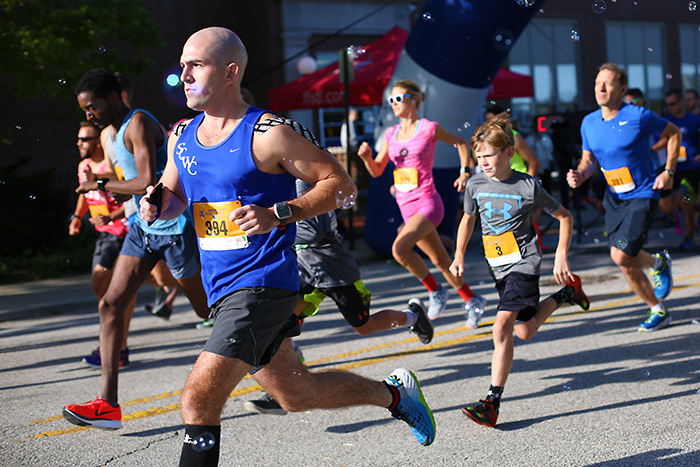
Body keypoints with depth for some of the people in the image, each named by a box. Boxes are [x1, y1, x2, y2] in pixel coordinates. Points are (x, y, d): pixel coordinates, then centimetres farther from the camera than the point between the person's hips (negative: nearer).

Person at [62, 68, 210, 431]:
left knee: (210, 308, 3)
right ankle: (108, 404, -3)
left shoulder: (139, 124, -17)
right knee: (110, 305, -2)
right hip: (144, 227, 9)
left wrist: (102, 185, -16)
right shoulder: (117, 130, 13)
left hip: (172, 227, -9)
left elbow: (148, 183, -26)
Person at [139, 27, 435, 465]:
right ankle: (394, 392, 41)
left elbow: (341, 183, -8)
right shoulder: (182, 136, 8)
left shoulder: (268, 134, -13)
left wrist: (278, 215, -20)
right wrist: (158, 206, -3)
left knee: (200, 399, -17)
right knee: (298, 394, 20)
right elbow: (174, 195, 21)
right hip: (223, 290, 8)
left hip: (263, 284, -8)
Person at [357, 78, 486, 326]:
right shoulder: (390, 134, 9)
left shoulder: (429, 128, -7)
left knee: (399, 248, -25)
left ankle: (437, 292, -6)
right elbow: (377, 171, 13)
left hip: (428, 203, -6)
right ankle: (472, 301, 30)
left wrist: (465, 172, 1)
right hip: (407, 208, 6)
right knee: (439, 259, 13)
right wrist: (366, 157, -6)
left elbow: (461, 142, 7)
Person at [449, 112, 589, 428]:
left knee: (502, 327, -20)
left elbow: (565, 217, -1)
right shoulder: (475, 185, 0)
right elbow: (468, 219, 18)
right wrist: (459, 256, 8)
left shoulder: (529, 187, -13)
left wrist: (561, 256, -7)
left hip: (523, 263, -6)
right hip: (498, 267, 6)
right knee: (525, 331, 17)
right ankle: (564, 295, 43)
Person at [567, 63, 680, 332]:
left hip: (642, 196, -6)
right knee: (627, 265, 10)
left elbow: (673, 133, 0)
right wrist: (580, 175, -10)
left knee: (620, 256, -18)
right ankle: (658, 311, 32)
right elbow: (589, 160, 12)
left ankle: (658, 262, 13)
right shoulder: (589, 123, 0)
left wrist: (669, 172, -7)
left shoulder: (639, 116, -15)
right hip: (613, 197, 6)